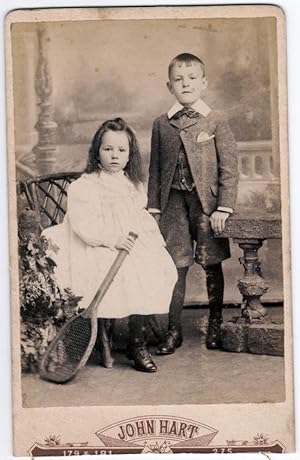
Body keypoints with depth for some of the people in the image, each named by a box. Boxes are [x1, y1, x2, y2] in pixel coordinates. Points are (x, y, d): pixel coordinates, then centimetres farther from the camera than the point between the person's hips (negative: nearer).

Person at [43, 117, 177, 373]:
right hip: (96, 249, -6)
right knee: (132, 274, -30)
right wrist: (113, 239, -25)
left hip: (133, 245, 6)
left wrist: (154, 238, 4)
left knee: (159, 266, -21)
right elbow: (83, 224, -15)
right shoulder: (84, 186, -4)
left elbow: (142, 218, 22)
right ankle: (136, 344, -14)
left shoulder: (133, 185, 18)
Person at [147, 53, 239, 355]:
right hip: (174, 202, 2)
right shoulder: (161, 125, 7)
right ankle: (174, 330, 14)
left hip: (207, 200, -1)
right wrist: (153, 207, 6)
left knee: (211, 265, 8)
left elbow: (229, 168, -3)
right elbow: (155, 169, 10)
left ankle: (215, 324, 25)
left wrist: (223, 208, -9)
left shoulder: (216, 122, -1)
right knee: (175, 267, 2)